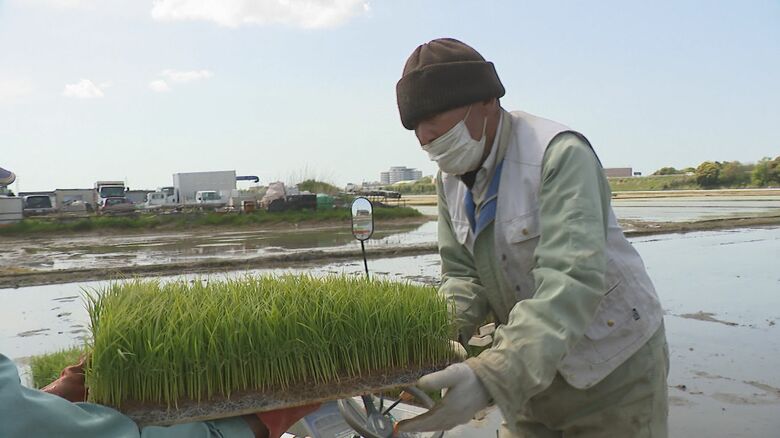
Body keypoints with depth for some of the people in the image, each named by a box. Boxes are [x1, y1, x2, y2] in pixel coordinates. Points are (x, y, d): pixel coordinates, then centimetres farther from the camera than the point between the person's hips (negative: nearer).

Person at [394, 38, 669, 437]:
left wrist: (493, 377, -46)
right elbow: (463, 277, -2)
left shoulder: (560, 154, -25)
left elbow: (572, 280, -36)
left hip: (613, 371, -5)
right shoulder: (451, 179, -2)